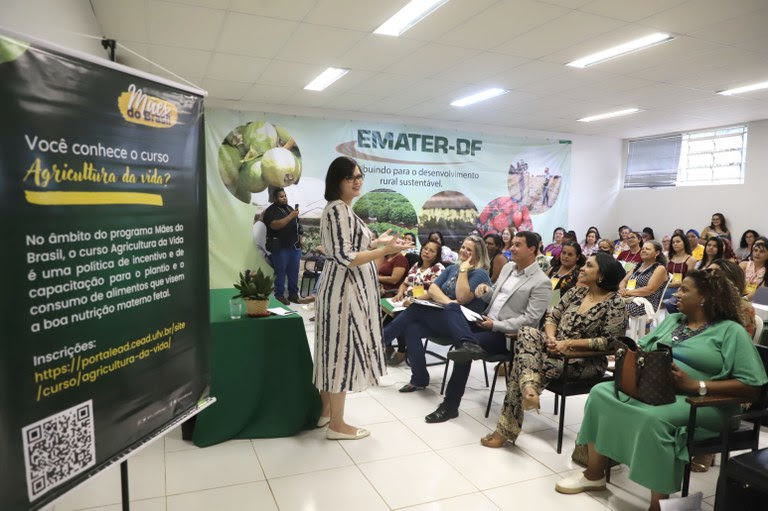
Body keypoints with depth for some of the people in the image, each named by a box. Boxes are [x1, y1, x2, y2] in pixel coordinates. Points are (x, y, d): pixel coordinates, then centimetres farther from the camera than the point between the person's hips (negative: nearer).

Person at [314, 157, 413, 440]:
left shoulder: (342, 209, 15)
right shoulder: (338, 209, -17)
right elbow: (345, 258, -23)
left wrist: (376, 241, 18)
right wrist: (385, 250, -22)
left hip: (346, 287, 10)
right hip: (344, 289, -10)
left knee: (336, 349, 16)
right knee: (342, 349, -3)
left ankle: (327, 411, 29)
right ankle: (337, 425, 9)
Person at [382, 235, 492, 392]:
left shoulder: (480, 274, -3)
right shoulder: (452, 268, 18)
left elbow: (462, 298, -17)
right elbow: (432, 289, 4)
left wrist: (463, 271, -13)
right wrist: (447, 301, -14)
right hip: (441, 318, 7)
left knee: (415, 309, -22)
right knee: (411, 329, -22)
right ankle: (419, 380, -13)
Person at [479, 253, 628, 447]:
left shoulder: (615, 303, -10)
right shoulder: (576, 292, 9)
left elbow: (609, 342, -17)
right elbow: (552, 317, 10)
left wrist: (569, 343, -21)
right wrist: (551, 337, -12)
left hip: (586, 361, -6)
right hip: (558, 349, 6)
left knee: (523, 362, -23)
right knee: (527, 333, -24)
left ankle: (507, 429, -13)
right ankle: (529, 387, -44)